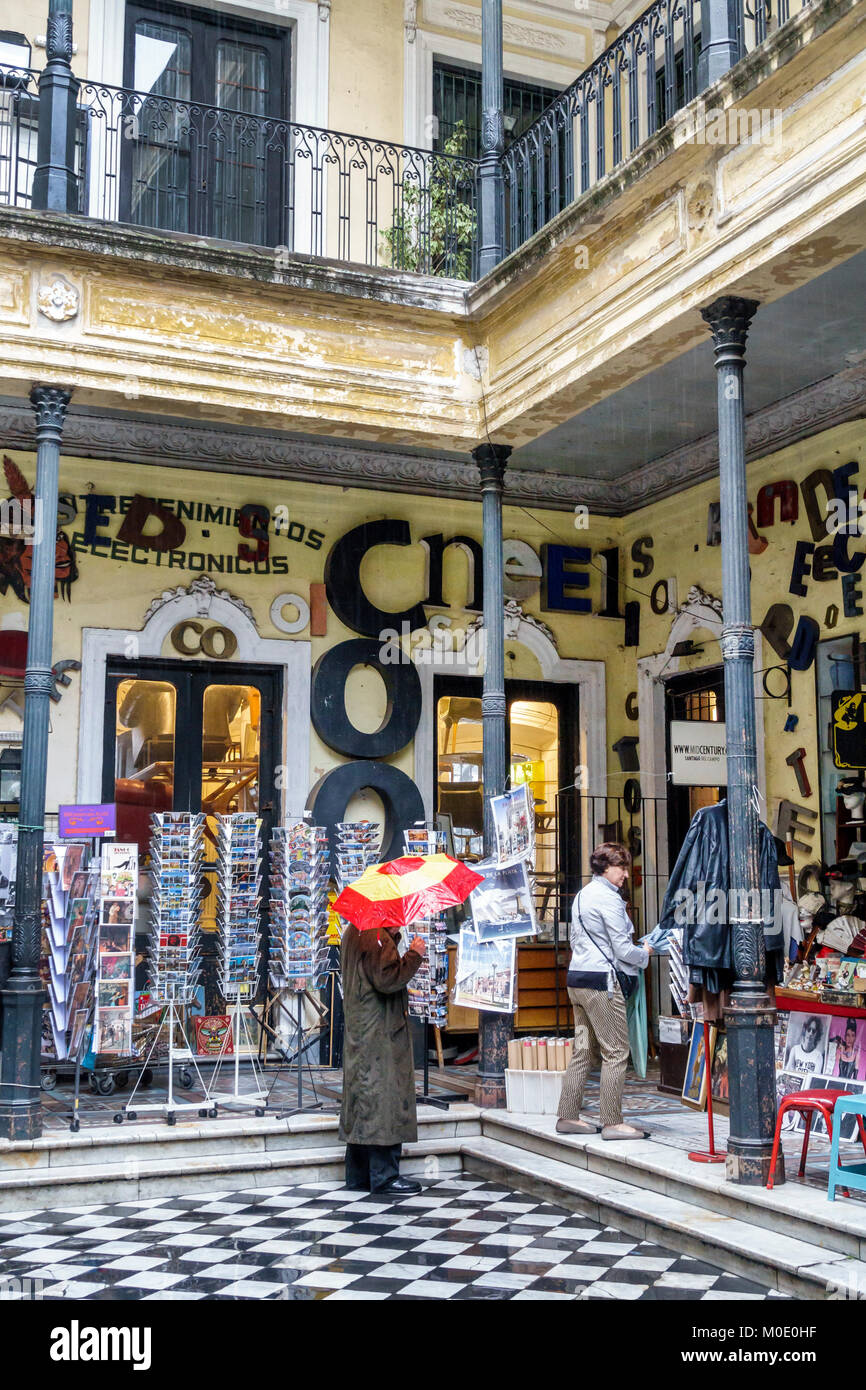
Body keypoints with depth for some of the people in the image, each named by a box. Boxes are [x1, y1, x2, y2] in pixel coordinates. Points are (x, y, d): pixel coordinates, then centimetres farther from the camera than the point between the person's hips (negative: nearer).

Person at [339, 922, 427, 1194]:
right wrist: (414, 954, -14)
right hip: (379, 1036, -11)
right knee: (383, 1100, -6)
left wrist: (393, 938, 13)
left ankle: (358, 1172, 19)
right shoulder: (375, 936, -17)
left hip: (359, 1034, 11)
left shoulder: (353, 933, 16)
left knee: (362, 1102, 13)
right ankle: (384, 1175, -2)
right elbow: (387, 979, -24)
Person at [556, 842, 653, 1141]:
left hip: (578, 979, 9)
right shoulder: (608, 898, -12)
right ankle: (612, 1122, -2)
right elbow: (623, 949, -13)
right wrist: (645, 954, 6)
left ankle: (568, 1116, 14)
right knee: (616, 1052, -4)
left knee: (583, 1051, 12)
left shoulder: (582, 895, 17)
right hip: (602, 982, -9)